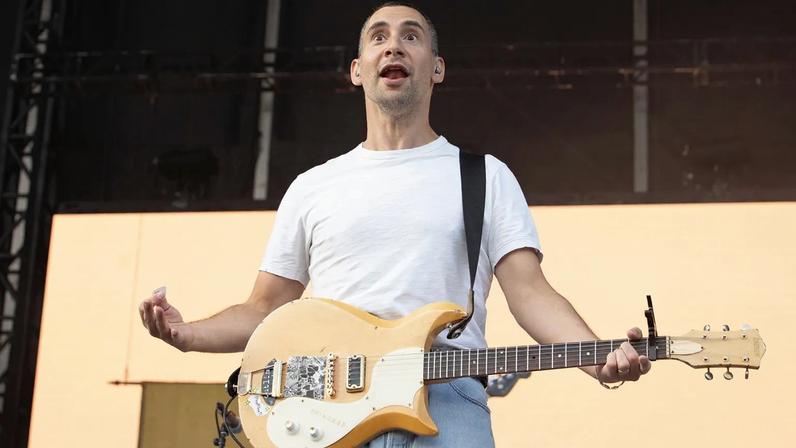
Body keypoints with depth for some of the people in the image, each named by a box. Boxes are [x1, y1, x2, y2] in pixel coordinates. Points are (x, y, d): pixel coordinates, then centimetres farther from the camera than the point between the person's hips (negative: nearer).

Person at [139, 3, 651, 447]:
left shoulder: (485, 176, 13)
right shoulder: (312, 187, 18)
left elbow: (529, 289, 4)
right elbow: (265, 308, 18)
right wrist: (187, 334, -2)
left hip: (447, 397, -1)